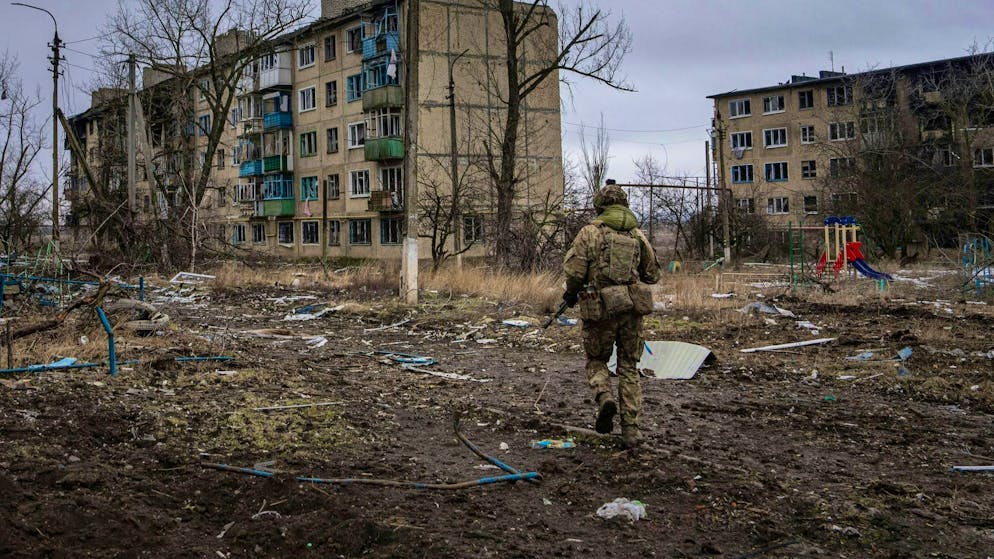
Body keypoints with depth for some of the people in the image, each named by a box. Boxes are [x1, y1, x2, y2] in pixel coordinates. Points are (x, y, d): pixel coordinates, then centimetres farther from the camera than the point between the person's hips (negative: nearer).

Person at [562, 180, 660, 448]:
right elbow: (653, 274, 14)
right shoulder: (638, 235, 9)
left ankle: (604, 397, -12)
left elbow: (574, 270, -9)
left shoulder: (590, 232, -2)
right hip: (633, 307, 3)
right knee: (629, 368, 11)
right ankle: (630, 430, 8)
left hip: (600, 308, -3)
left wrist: (571, 294, 10)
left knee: (596, 361, 17)